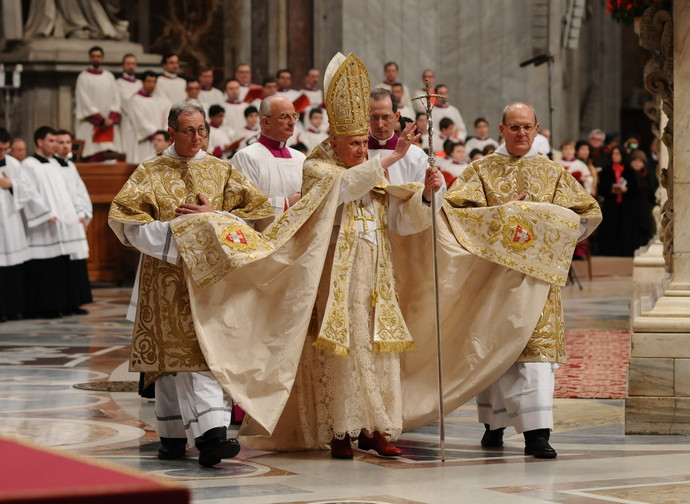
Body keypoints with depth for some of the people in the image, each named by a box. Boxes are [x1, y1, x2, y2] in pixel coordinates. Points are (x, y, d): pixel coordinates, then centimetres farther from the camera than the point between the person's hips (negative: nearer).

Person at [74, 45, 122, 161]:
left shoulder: (110, 77, 18)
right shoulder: (83, 77, 5)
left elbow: (116, 98, 10)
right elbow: (84, 101, -3)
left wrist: (112, 118, -7)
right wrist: (101, 120, -11)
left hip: (109, 122, 3)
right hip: (91, 124, -3)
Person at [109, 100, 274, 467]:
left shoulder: (221, 171, 11)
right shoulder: (150, 173, 7)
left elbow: (257, 208, 5)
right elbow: (124, 217, -3)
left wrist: (213, 217, -9)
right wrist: (170, 232, -14)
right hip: (168, 275, -1)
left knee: (207, 352, -8)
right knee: (174, 352, -1)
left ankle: (210, 436, -14)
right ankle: (173, 435, 9)